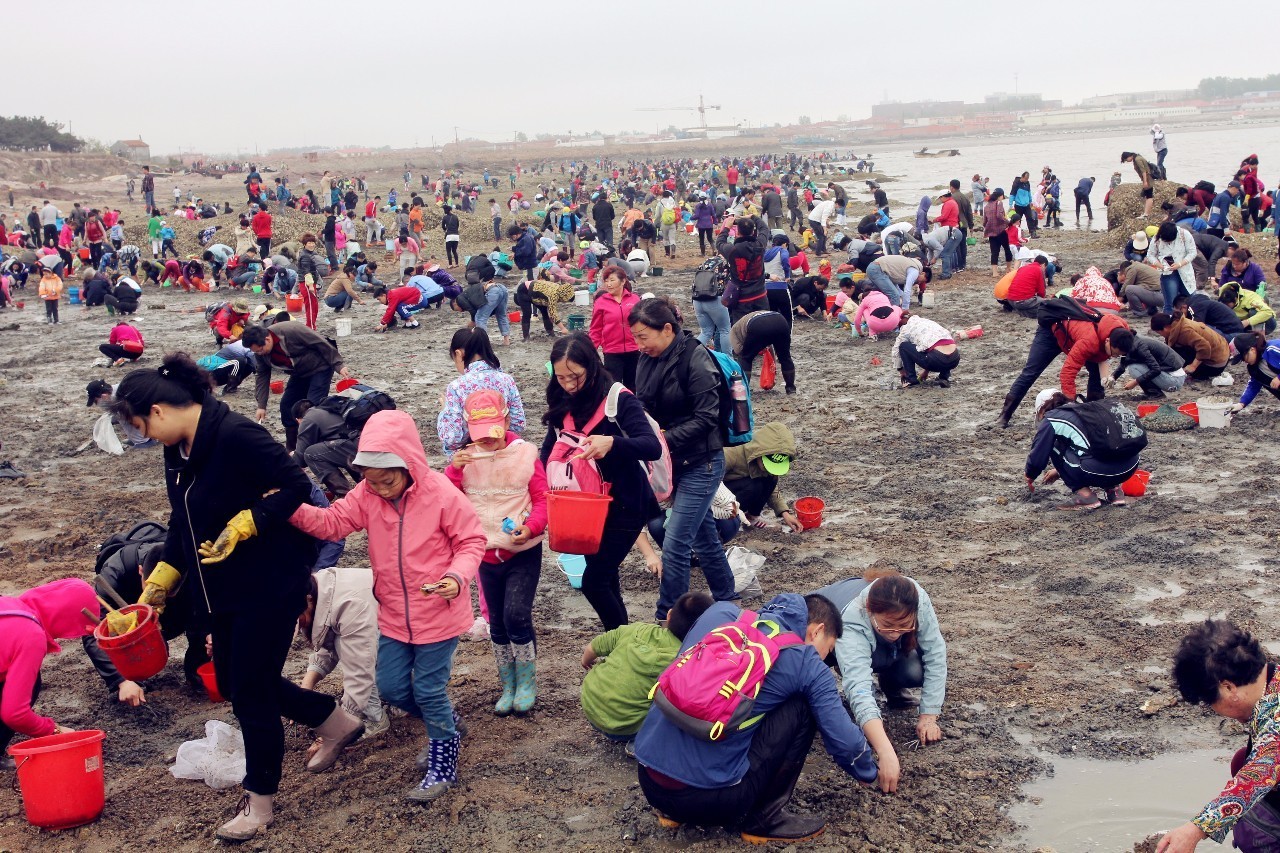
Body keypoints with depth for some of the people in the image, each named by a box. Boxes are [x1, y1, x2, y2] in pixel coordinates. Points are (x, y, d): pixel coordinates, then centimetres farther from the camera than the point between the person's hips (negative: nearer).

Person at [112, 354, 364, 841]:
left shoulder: (236, 436, -23)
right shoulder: (177, 450, 5)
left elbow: (297, 488, -22)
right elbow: (182, 524, 15)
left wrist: (241, 527, -26)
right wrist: (158, 586, 14)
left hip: (272, 583, -10)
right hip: (225, 588, 10)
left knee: (250, 689, -1)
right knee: (233, 683, 16)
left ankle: (259, 801, 17)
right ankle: (336, 724, 35)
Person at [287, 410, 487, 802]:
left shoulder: (442, 495, -19)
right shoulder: (366, 495, -6)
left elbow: (471, 542, -11)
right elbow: (332, 522, -7)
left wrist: (456, 578, -28)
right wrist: (293, 509, -25)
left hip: (438, 614, -6)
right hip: (393, 615, 6)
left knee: (428, 690, 1)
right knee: (391, 687, 13)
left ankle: (443, 763, 23)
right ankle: (444, 721, 41)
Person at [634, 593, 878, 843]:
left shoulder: (720, 612, 13)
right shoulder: (807, 665, 0)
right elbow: (845, 742, 3)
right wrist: (870, 773, 26)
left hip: (648, 780, 6)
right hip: (708, 798, -6)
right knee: (802, 707, 6)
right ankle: (763, 818, 11)